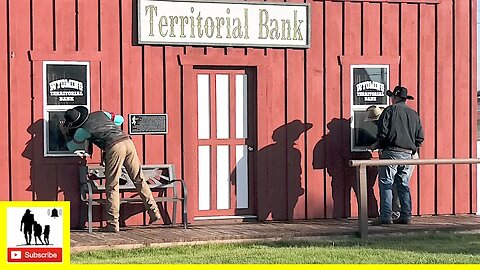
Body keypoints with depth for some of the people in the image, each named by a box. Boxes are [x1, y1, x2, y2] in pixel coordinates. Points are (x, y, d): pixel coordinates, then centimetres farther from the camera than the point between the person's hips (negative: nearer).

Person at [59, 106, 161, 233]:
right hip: (127, 141, 6)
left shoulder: (82, 129, 8)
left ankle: (113, 224, 2)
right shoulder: (100, 114, 23)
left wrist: (66, 133, 41)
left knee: (112, 186, 2)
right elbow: (119, 119, 35)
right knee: (139, 179, 10)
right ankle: (154, 212, 8)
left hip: (114, 147, -6)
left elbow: (72, 147, 25)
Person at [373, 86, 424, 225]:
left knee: (386, 184, -4)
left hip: (391, 152, -5)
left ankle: (385, 216, -10)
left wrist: (381, 146, 5)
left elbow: (382, 131, -9)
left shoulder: (390, 110, -1)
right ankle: (406, 216, 8)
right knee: (404, 185, 12)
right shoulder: (414, 114, 15)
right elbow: (420, 137, 13)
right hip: (407, 154, 6)